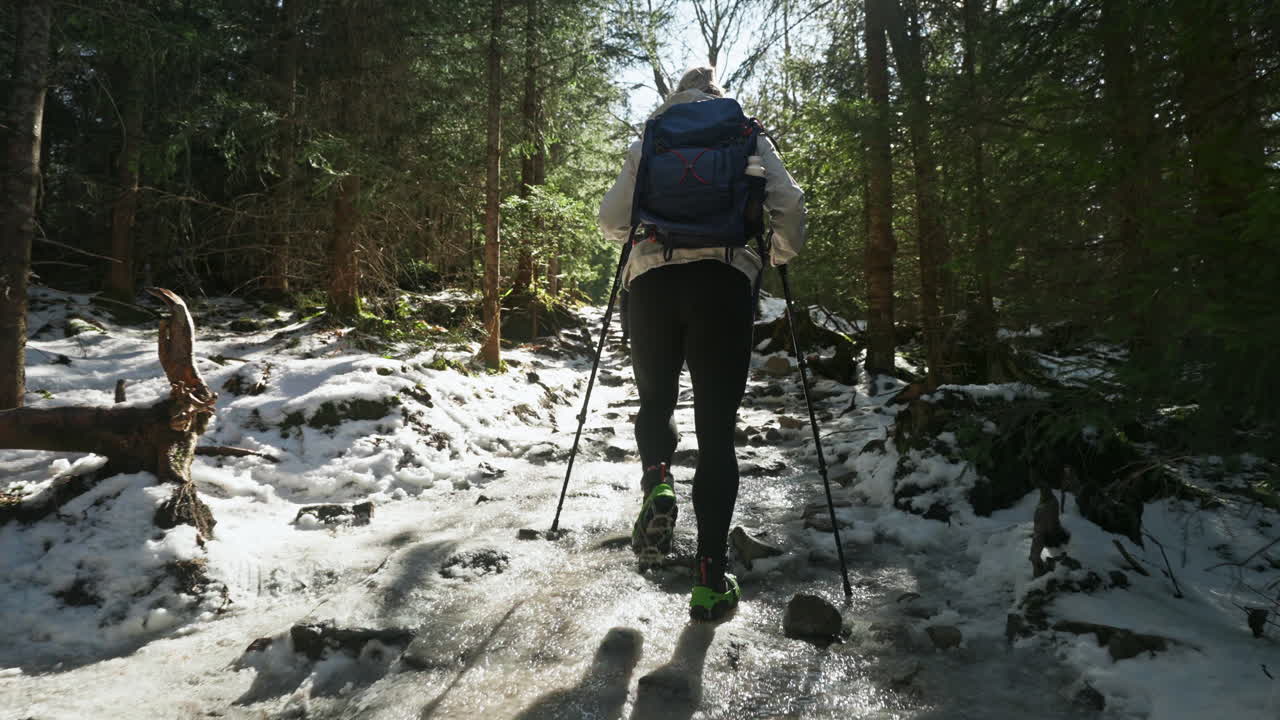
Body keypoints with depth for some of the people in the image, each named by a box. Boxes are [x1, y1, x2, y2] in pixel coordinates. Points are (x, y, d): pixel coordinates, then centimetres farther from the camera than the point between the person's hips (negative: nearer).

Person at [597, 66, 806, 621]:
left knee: (655, 401, 22)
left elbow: (611, 220, 13)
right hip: (725, 279, -1)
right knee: (716, 427, 1)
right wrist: (783, 254, 24)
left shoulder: (649, 143, 20)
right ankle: (710, 579, -1)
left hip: (652, 279, 1)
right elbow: (790, 204, 6)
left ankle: (657, 484, -9)